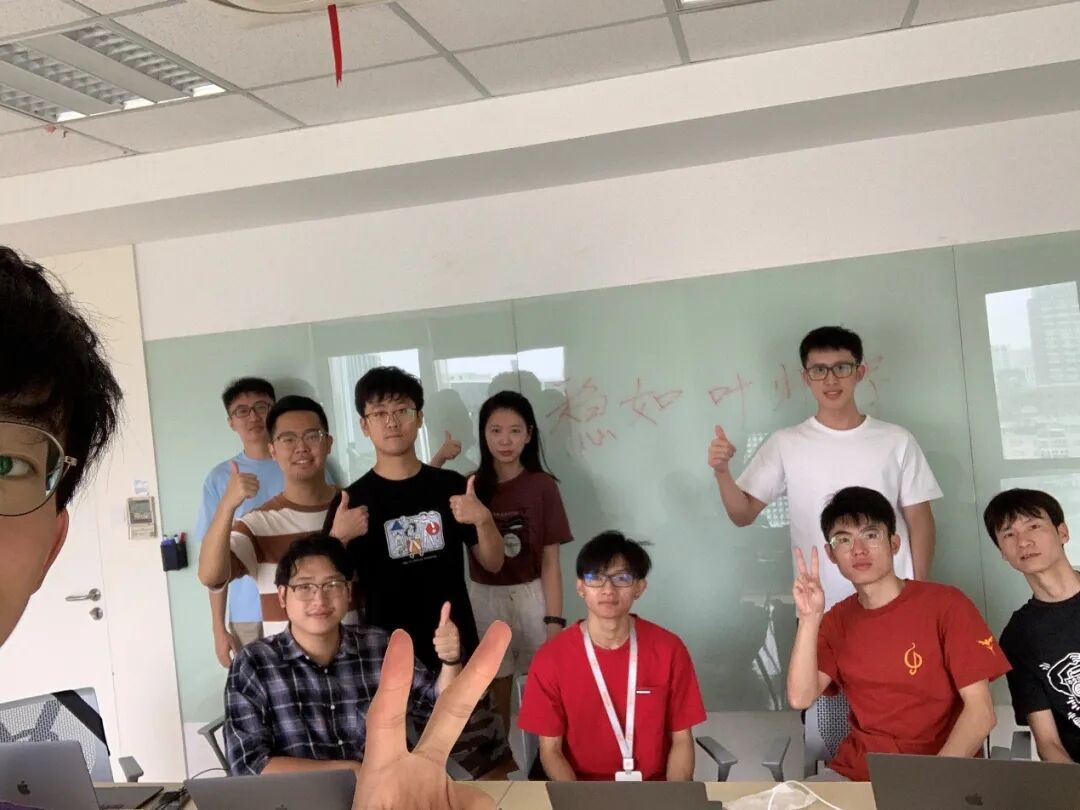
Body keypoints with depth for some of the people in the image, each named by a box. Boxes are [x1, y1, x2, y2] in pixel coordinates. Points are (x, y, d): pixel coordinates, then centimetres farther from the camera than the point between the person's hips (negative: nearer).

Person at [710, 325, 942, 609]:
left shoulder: (896, 440, 1)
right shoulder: (784, 443, 0)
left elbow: (919, 519, 5)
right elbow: (743, 515, -1)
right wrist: (722, 472, -18)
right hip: (819, 609, 0)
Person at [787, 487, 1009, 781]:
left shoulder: (946, 604, -6)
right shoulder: (836, 620, 6)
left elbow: (980, 711, -10)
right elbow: (800, 698, -7)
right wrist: (809, 618, -16)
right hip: (855, 773, 3)